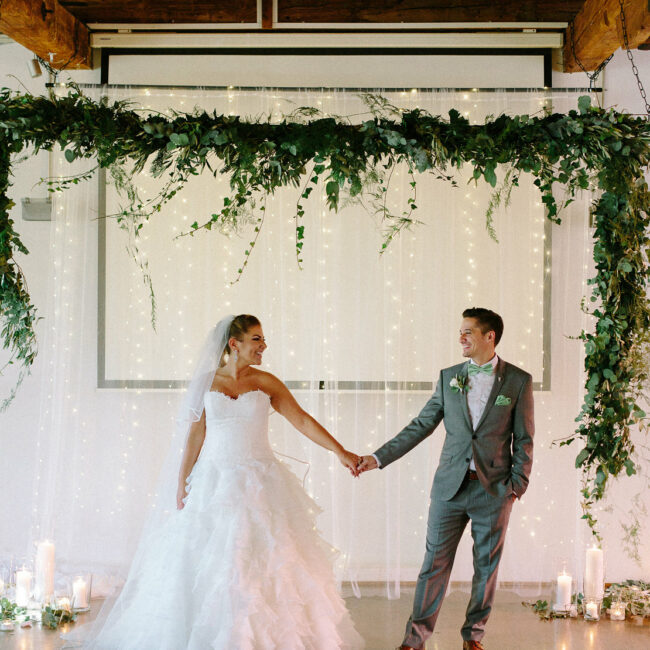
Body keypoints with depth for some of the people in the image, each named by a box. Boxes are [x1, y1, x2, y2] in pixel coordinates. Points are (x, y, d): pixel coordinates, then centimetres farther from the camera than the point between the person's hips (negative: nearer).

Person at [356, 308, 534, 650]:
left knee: (486, 565, 7)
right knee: (435, 562, 3)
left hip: (493, 490, -1)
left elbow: (524, 439, 1)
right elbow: (420, 426, 7)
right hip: (451, 487, 2)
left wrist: (516, 485, -6)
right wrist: (379, 457, 1)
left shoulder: (518, 381, -1)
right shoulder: (448, 377, 6)